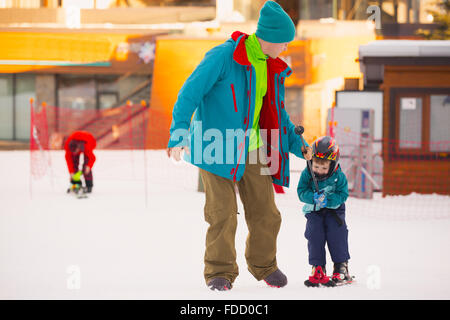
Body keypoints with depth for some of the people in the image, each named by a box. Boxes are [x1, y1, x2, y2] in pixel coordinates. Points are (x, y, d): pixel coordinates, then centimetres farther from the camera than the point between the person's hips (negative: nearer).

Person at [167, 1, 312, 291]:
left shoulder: (273, 68, 10)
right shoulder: (224, 57, -13)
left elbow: (278, 114, 21)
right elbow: (190, 93, -15)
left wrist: (298, 144, 9)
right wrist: (179, 134, -25)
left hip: (254, 151, 6)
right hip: (218, 148, -6)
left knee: (266, 213, 6)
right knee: (223, 213, -8)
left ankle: (263, 265, 27)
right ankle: (220, 271, 6)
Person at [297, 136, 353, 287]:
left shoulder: (339, 176, -17)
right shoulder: (307, 174, -14)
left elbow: (342, 195, -16)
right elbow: (302, 192, -15)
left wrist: (327, 200, -31)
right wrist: (314, 197, -34)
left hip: (334, 208, -1)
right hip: (313, 211, 1)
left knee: (336, 233, -12)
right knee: (314, 234, -10)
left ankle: (341, 267, -2)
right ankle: (318, 269, -4)